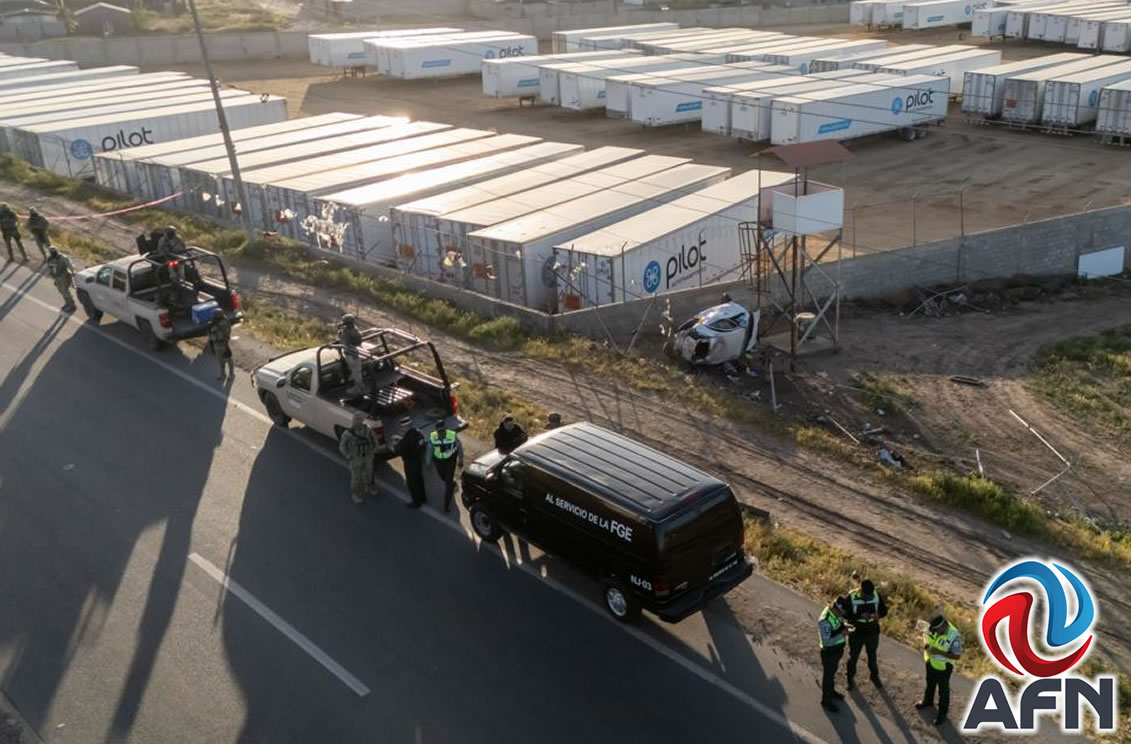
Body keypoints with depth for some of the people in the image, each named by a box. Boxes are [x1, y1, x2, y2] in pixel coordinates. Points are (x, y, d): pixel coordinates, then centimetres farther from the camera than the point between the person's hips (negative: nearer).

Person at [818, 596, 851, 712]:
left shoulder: (836, 612, -12)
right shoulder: (824, 621, -36)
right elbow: (827, 641, -32)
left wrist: (844, 625, -11)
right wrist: (841, 635, -34)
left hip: (838, 649, 8)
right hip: (829, 652, -8)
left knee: (833, 672, 29)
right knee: (828, 675, 13)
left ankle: (831, 691, 52)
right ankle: (826, 701, 32)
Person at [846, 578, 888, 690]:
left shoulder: (876, 595, -14)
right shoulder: (851, 597, -21)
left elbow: (884, 610, -4)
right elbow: (846, 614, -18)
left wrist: (879, 614, -27)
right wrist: (860, 616, -33)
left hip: (872, 632, 2)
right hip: (856, 632, -2)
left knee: (872, 655, 22)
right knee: (853, 656, 15)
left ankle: (874, 676, 45)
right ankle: (850, 677, 36)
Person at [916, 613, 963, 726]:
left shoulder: (954, 636, -34)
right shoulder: (932, 627, -18)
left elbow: (957, 656, -26)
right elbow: (925, 635, 3)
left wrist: (940, 652, -34)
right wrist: (925, 644, -19)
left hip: (943, 668, -5)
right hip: (931, 663, 5)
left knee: (943, 691, 16)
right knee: (930, 684, 30)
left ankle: (942, 714, 36)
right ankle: (927, 701, 55)